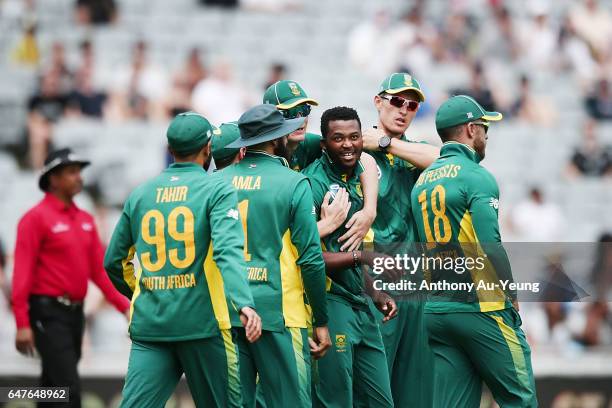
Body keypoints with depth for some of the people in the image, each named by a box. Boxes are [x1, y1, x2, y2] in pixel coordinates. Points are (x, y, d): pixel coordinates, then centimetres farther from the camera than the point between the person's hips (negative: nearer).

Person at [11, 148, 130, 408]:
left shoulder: (86, 220, 13)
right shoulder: (36, 218, -10)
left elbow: (100, 268, 15)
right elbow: (22, 272, -13)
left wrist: (125, 306, 7)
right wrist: (22, 324, -18)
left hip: (75, 313, 8)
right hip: (48, 314, -8)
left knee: (54, 385, 14)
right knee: (68, 387, -14)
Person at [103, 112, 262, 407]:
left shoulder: (140, 194, 12)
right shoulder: (216, 190, -2)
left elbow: (114, 262, 18)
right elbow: (228, 249, -19)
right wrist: (245, 303, -31)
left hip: (149, 325, 4)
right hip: (202, 324, -3)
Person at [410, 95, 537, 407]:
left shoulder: (421, 182, 14)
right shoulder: (477, 177, -9)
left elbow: (425, 246, 14)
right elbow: (490, 247, -16)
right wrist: (511, 297, -6)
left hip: (435, 311, 7)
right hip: (480, 308, -7)